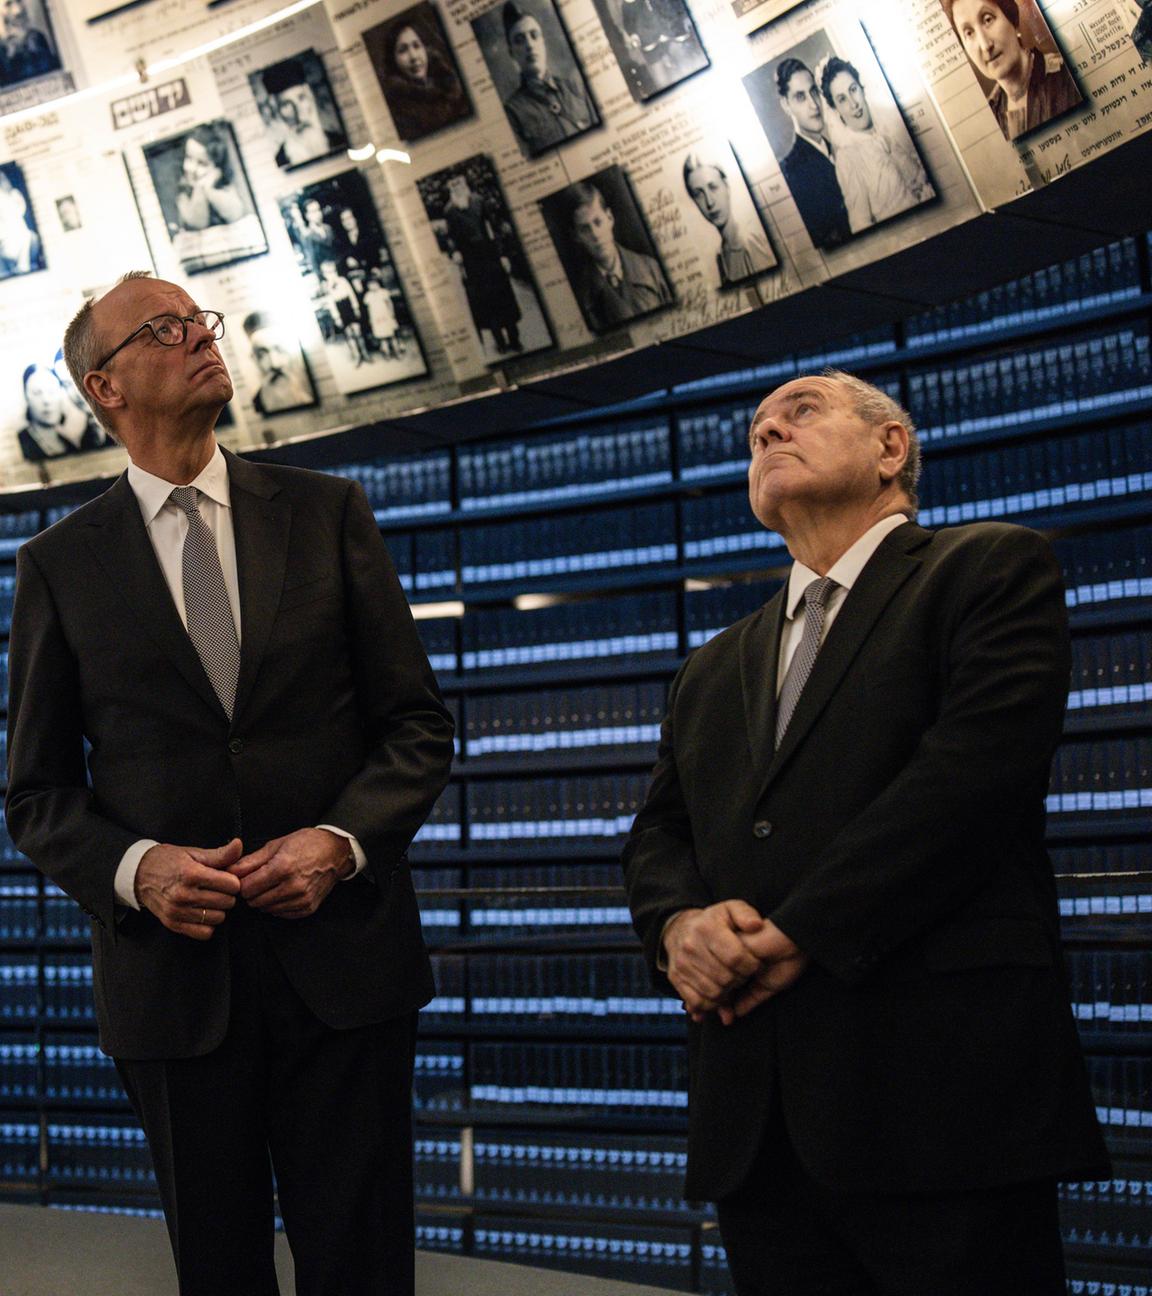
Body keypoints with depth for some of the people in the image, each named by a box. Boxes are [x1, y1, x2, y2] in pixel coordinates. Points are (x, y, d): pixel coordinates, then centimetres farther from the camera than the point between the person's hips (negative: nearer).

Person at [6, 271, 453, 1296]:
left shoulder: (327, 512, 6)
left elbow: (419, 724, 6)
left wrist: (341, 840, -12)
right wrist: (132, 867, -14)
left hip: (341, 956, 0)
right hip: (173, 972, 0)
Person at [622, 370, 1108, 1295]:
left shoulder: (992, 570, 5)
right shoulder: (714, 672, 26)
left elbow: (976, 765, -10)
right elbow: (658, 832, 19)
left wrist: (798, 933, -12)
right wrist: (679, 925, -5)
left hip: (939, 1091, -6)